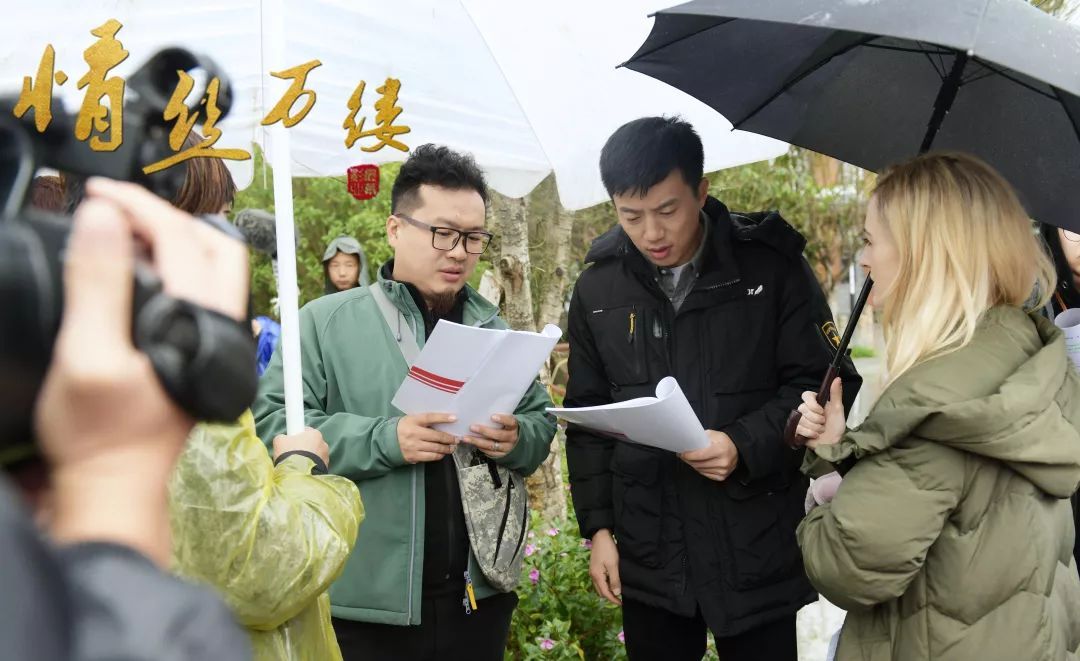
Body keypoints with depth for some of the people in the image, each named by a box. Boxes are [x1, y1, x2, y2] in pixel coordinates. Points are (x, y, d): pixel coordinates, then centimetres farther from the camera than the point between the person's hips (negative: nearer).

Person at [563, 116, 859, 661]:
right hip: (649, 553, 3)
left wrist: (746, 445, -19)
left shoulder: (771, 265, -6)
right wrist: (598, 527, 6)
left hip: (757, 549, -2)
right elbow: (587, 417, 10)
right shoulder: (598, 289, 3)